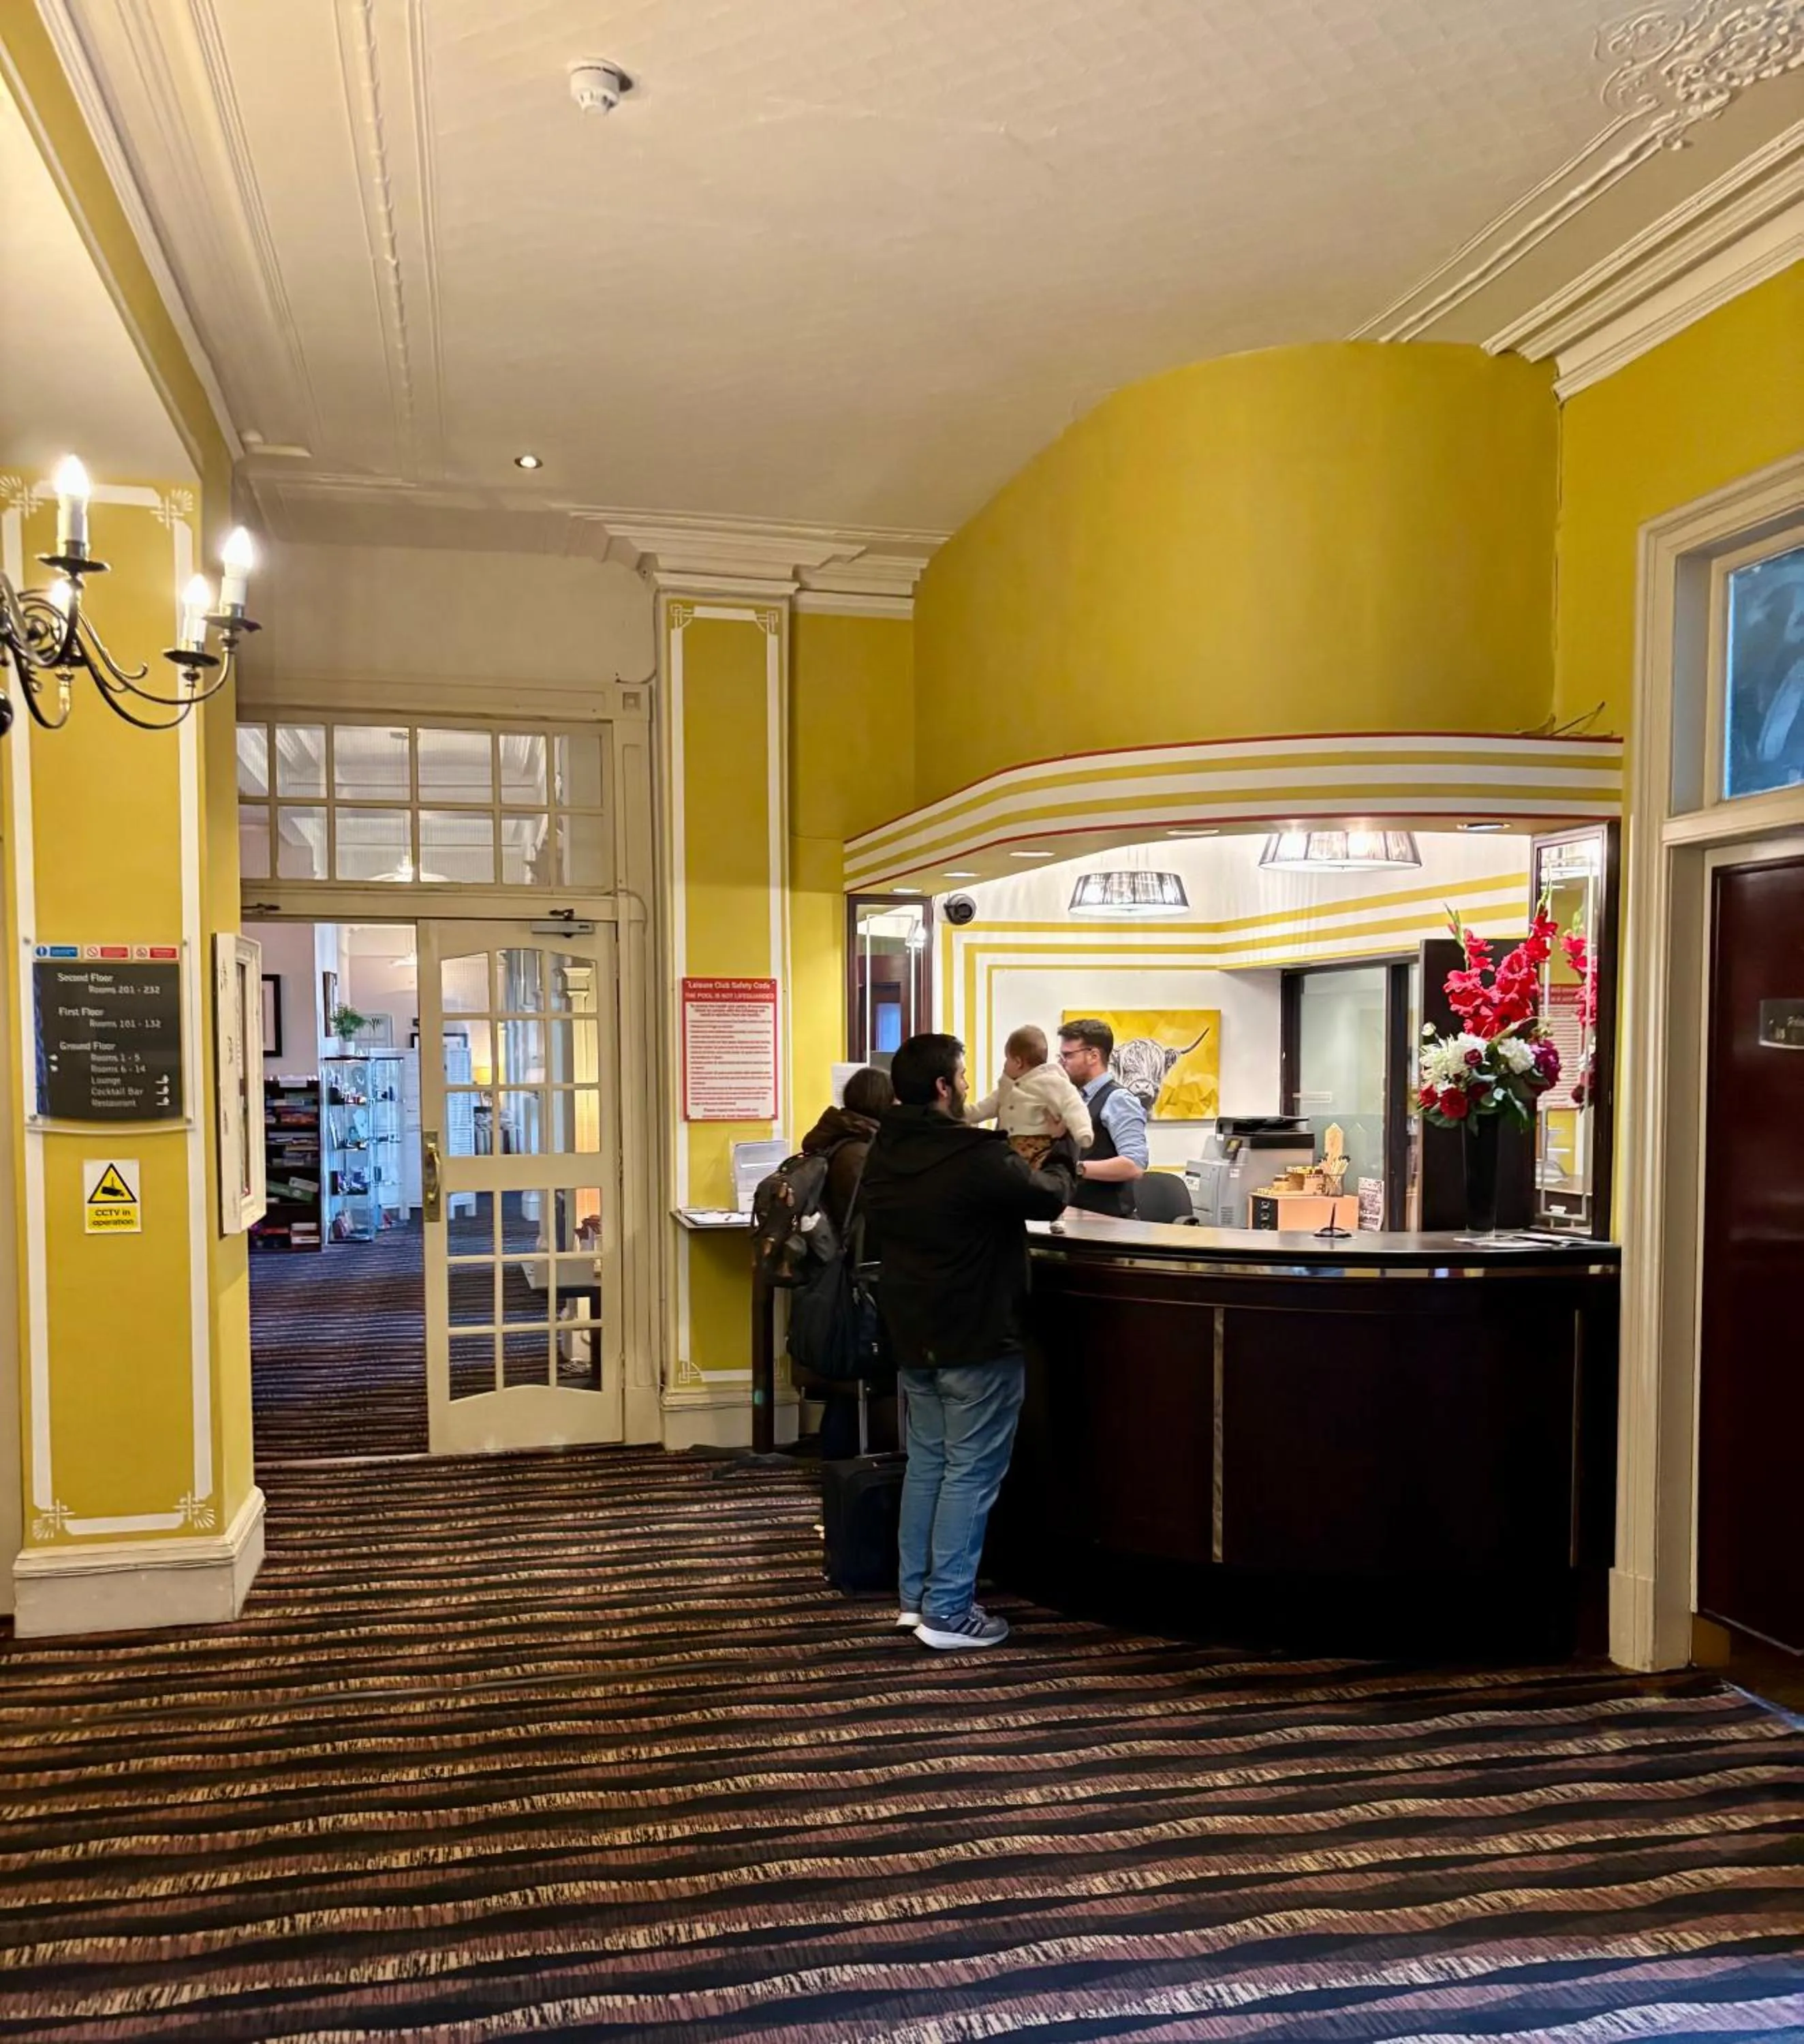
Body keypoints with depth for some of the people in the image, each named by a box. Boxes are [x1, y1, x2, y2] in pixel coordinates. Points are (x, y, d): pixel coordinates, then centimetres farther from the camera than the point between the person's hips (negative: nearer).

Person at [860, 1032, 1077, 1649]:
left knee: (926, 1462, 17)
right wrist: (1065, 1148, 12)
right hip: (977, 1340, -8)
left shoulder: (884, 1155, 2)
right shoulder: (976, 1158, -22)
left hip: (910, 1335, 8)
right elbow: (1050, 1198, -9)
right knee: (971, 1473, 1)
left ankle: (916, 1595, 23)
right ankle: (947, 1613, 5)